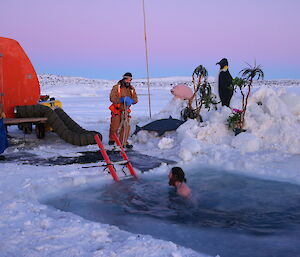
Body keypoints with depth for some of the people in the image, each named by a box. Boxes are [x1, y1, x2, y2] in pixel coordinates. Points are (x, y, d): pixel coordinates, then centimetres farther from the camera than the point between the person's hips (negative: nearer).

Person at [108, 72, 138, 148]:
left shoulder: (132, 89, 8)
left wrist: (131, 101, -21)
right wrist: (122, 99, -26)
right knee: (115, 126, -2)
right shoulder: (116, 87, -7)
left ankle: (123, 142, 10)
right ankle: (111, 139, 22)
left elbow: (135, 99, 3)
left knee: (126, 126, -1)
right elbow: (112, 98, -15)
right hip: (117, 110, -4)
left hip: (126, 110, 4)